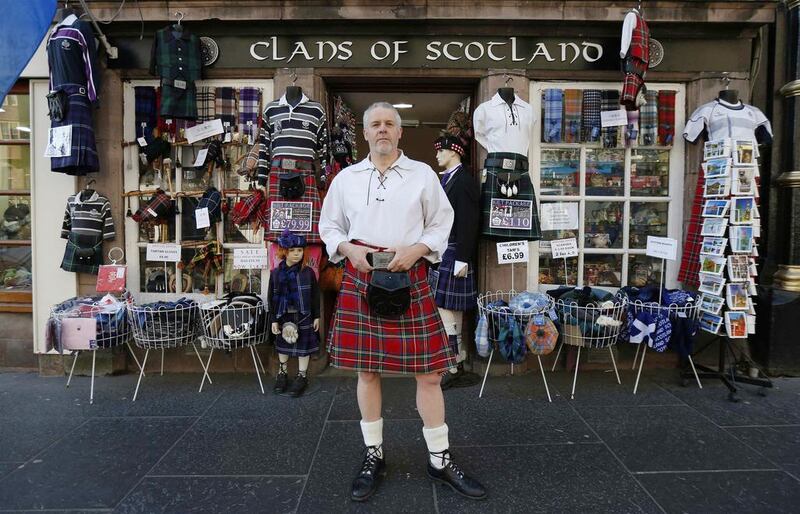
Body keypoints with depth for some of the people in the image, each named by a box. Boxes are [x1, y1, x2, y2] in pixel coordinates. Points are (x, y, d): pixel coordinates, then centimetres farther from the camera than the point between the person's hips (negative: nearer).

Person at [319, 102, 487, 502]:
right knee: (366, 370, 8)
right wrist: (349, 249, -6)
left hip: (410, 277, -1)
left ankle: (440, 459, 18)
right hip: (360, 278, 1)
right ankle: (373, 456, 26)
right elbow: (329, 225, 15)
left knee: (429, 371, 1)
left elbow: (441, 224, 8)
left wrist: (415, 249, -10)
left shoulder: (423, 174, 7)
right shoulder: (346, 177, 10)